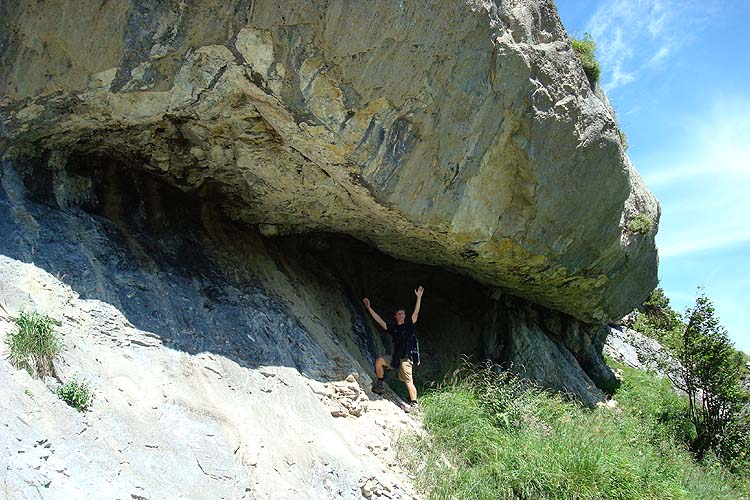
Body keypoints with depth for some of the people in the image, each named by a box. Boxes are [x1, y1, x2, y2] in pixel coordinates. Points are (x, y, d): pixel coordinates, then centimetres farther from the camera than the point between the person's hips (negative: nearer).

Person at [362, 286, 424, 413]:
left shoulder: (409, 325, 1)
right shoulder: (392, 328, 14)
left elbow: (416, 313, -12)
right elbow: (379, 320, 14)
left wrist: (419, 297, -23)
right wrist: (369, 307, 12)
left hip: (406, 358, -6)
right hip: (395, 358, 6)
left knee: (408, 381, -10)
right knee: (379, 361, -4)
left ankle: (414, 403, -3)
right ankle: (380, 385, 6)